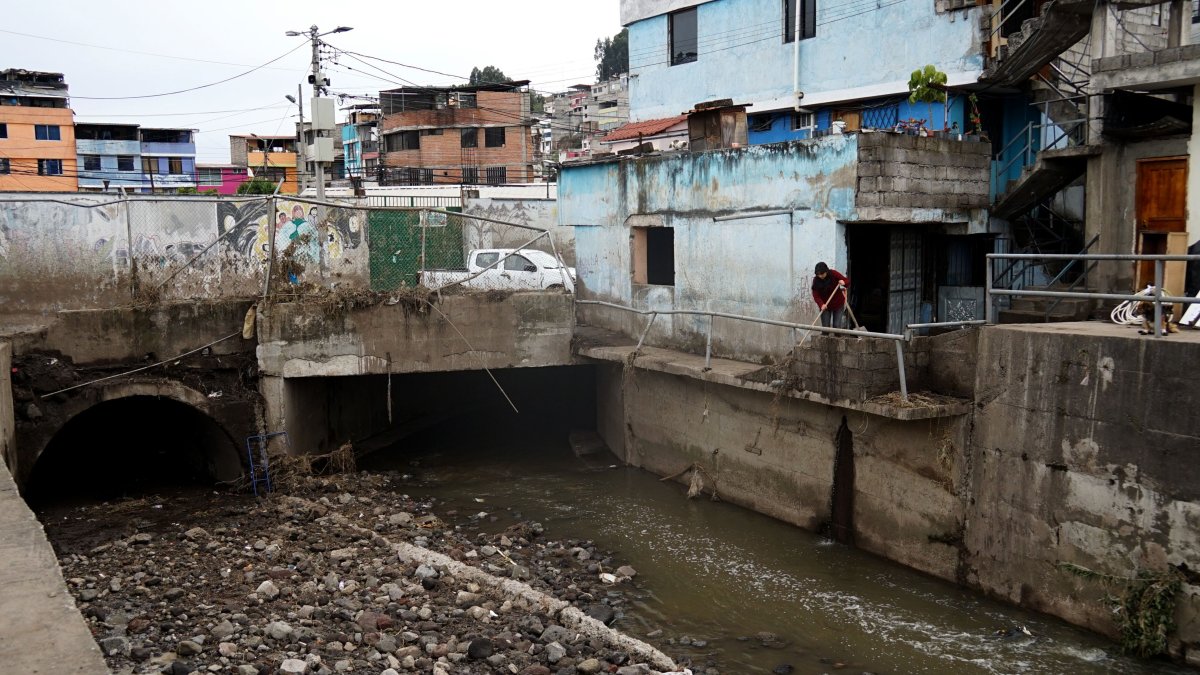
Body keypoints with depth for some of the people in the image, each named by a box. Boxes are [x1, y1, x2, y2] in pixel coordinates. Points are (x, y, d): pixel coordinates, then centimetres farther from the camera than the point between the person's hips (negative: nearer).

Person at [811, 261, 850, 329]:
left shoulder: (834, 274, -15)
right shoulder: (816, 280, -14)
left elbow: (848, 281, -11)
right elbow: (816, 295, -18)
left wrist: (844, 283, -35)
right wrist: (821, 304, -35)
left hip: (838, 304, 0)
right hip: (825, 305, 1)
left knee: (837, 326, -4)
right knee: (825, 326, -3)